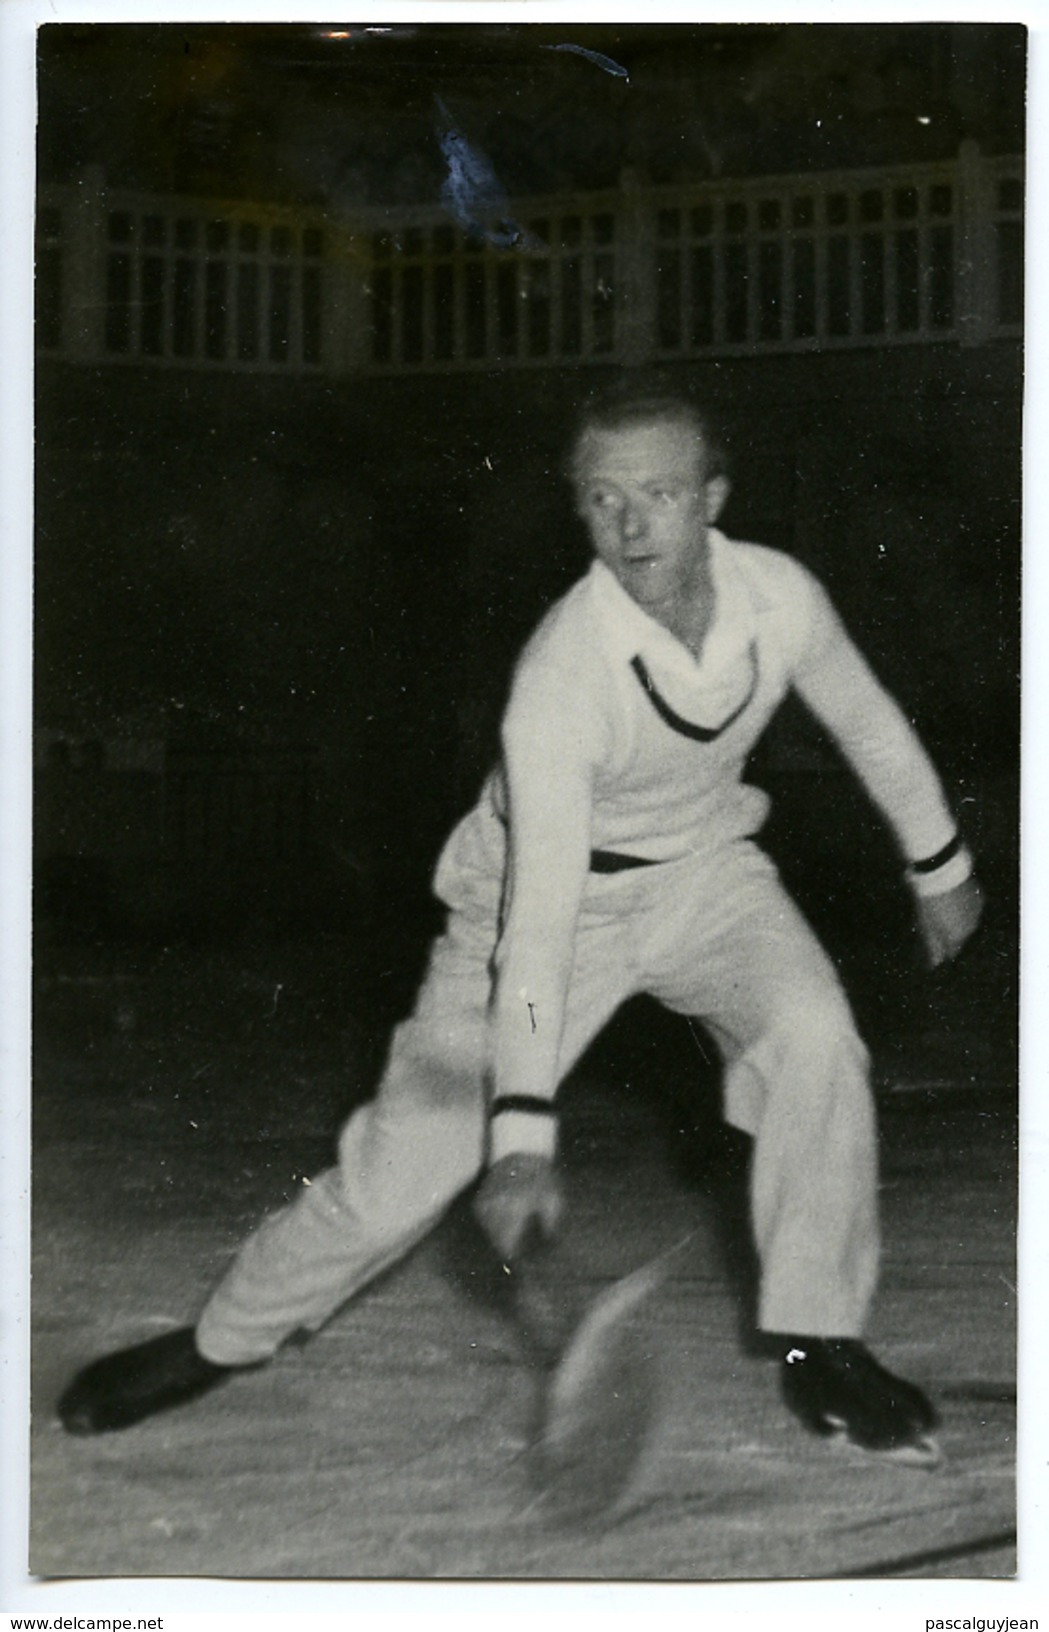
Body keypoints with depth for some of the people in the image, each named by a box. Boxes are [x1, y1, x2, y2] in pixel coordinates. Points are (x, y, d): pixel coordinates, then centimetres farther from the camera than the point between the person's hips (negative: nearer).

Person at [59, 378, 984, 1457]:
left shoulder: (781, 597, -19)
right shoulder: (561, 673, -33)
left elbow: (868, 723, 4)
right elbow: (539, 912, -38)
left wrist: (938, 864, 17)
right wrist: (524, 1132, -44)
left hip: (704, 869, 4)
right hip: (549, 886, -4)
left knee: (811, 1036, -24)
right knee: (408, 1158, -8)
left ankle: (817, 1345, -7)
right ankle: (225, 1342, 16)